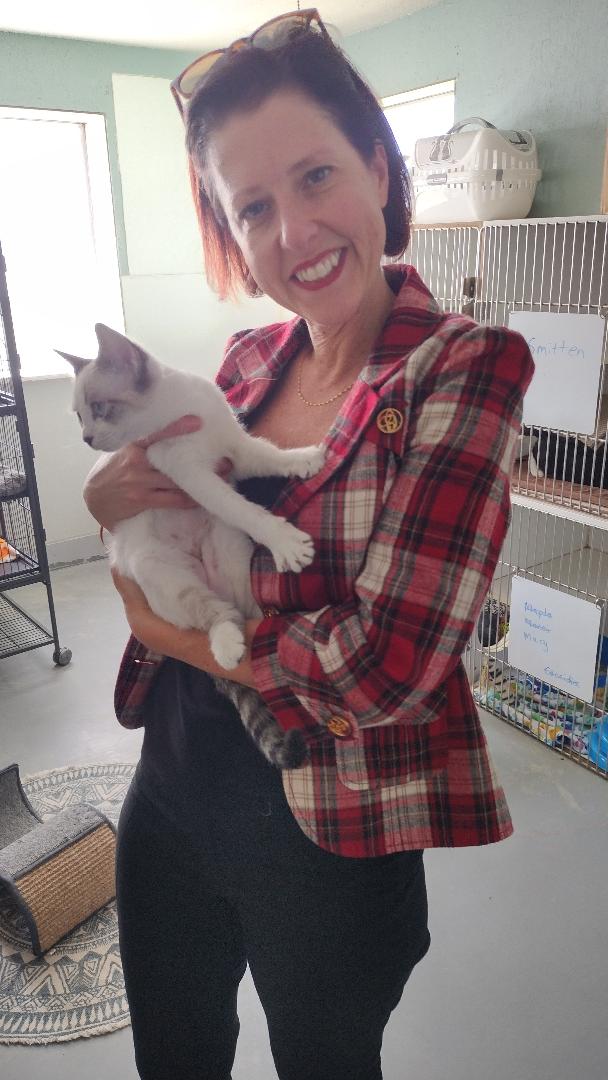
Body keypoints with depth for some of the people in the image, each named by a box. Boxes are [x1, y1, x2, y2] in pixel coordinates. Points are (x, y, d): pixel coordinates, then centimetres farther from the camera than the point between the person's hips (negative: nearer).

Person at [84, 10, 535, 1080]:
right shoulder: (247, 360, -1)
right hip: (171, 791, 6)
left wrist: (172, 630, -13)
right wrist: (115, 501, -14)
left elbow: (384, 664, -26)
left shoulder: (465, 368, -18)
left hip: (330, 840, -5)